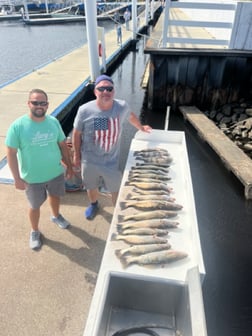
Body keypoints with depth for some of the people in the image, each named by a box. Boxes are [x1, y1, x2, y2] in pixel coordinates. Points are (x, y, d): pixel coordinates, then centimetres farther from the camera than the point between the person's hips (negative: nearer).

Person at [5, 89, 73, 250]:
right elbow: (11, 153, -14)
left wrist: (69, 165, 6)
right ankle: (35, 232, 44)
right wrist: (17, 178, -15)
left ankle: (56, 216, 59)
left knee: (55, 196, 27)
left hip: (56, 173, 4)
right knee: (35, 206, 16)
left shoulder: (54, 122, -8)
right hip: (33, 178, -3)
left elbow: (63, 145, 2)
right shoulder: (18, 126, -20)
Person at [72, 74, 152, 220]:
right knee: (92, 187, 26)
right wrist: (77, 155, 1)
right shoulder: (85, 110, -20)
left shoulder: (122, 106, -16)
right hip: (89, 160, 0)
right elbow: (77, 133, -6)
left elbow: (131, 116, 9)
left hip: (112, 161, 0)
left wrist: (141, 127, 22)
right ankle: (94, 205, 59)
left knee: (117, 189, 16)